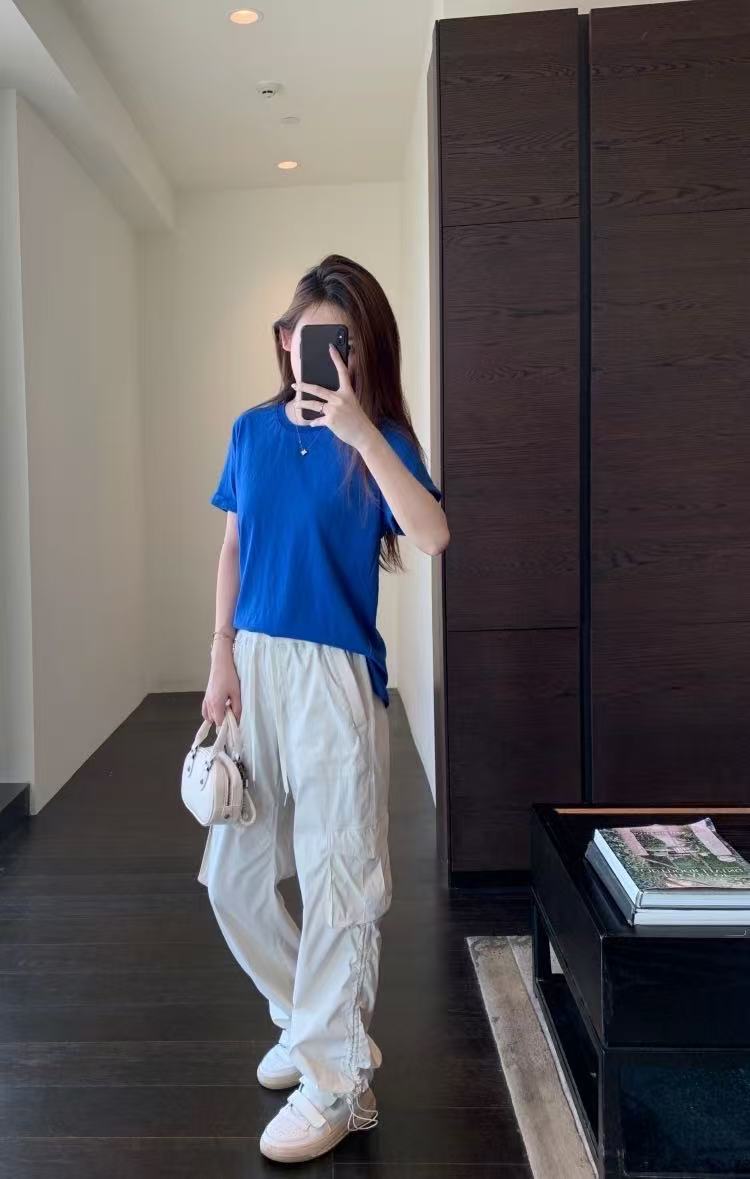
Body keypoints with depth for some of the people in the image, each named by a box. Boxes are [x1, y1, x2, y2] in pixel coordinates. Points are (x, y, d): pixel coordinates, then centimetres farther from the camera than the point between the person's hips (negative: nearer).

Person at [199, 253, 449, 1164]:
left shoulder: (378, 438, -5)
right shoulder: (252, 430, 8)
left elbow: (432, 535, -24)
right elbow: (233, 549, 11)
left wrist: (356, 428, -27)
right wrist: (221, 657, 4)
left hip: (336, 675, -5)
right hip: (254, 667, 6)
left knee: (338, 878, 2)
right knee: (232, 874, 12)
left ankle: (336, 1081, 19)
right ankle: (310, 1018, 35)